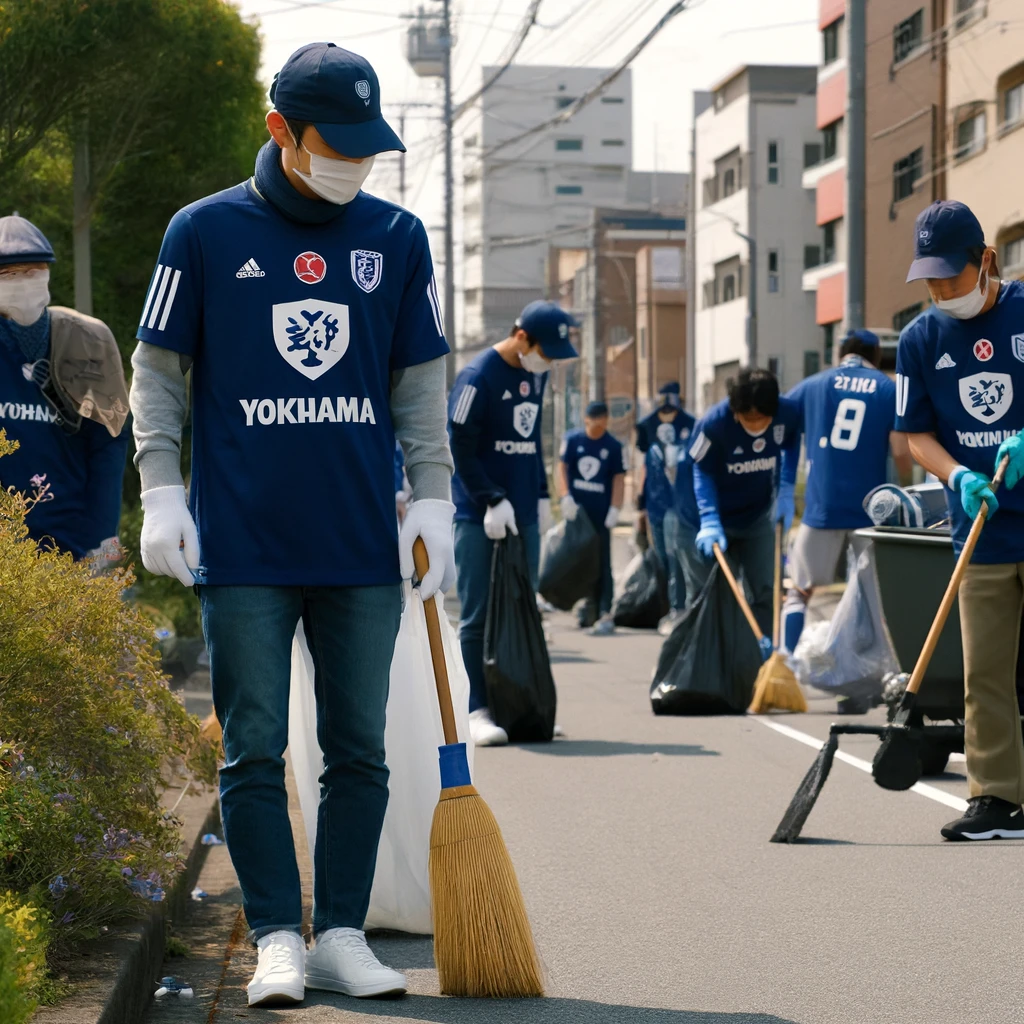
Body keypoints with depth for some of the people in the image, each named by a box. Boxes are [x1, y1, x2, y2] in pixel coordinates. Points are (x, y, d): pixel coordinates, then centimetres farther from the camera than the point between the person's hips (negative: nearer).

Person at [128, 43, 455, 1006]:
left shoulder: (397, 238, 9)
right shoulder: (205, 233, 2)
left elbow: (420, 383, 13)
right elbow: (157, 373, 6)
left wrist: (433, 498, 5)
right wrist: (162, 490, -4)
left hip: (364, 546, 2)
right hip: (241, 544, -2)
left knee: (358, 749, 6)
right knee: (254, 752, -1)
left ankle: (341, 933, 14)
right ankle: (277, 938, 5)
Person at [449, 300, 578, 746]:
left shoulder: (536, 375, 11)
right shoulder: (478, 376, -13)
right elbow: (461, 447, -14)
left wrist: (540, 492, 14)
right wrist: (492, 501, -17)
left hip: (524, 515, 7)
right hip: (479, 517, -7)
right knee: (479, 617, -6)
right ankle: (477, 712, -4)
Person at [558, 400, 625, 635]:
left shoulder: (614, 447, 0)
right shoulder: (572, 440, 3)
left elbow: (619, 478, -1)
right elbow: (562, 467, 2)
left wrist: (615, 509, -10)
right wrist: (566, 497, -10)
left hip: (600, 514, -2)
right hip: (575, 510, 3)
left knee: (601, 563, -6)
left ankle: (605, 614, -11)